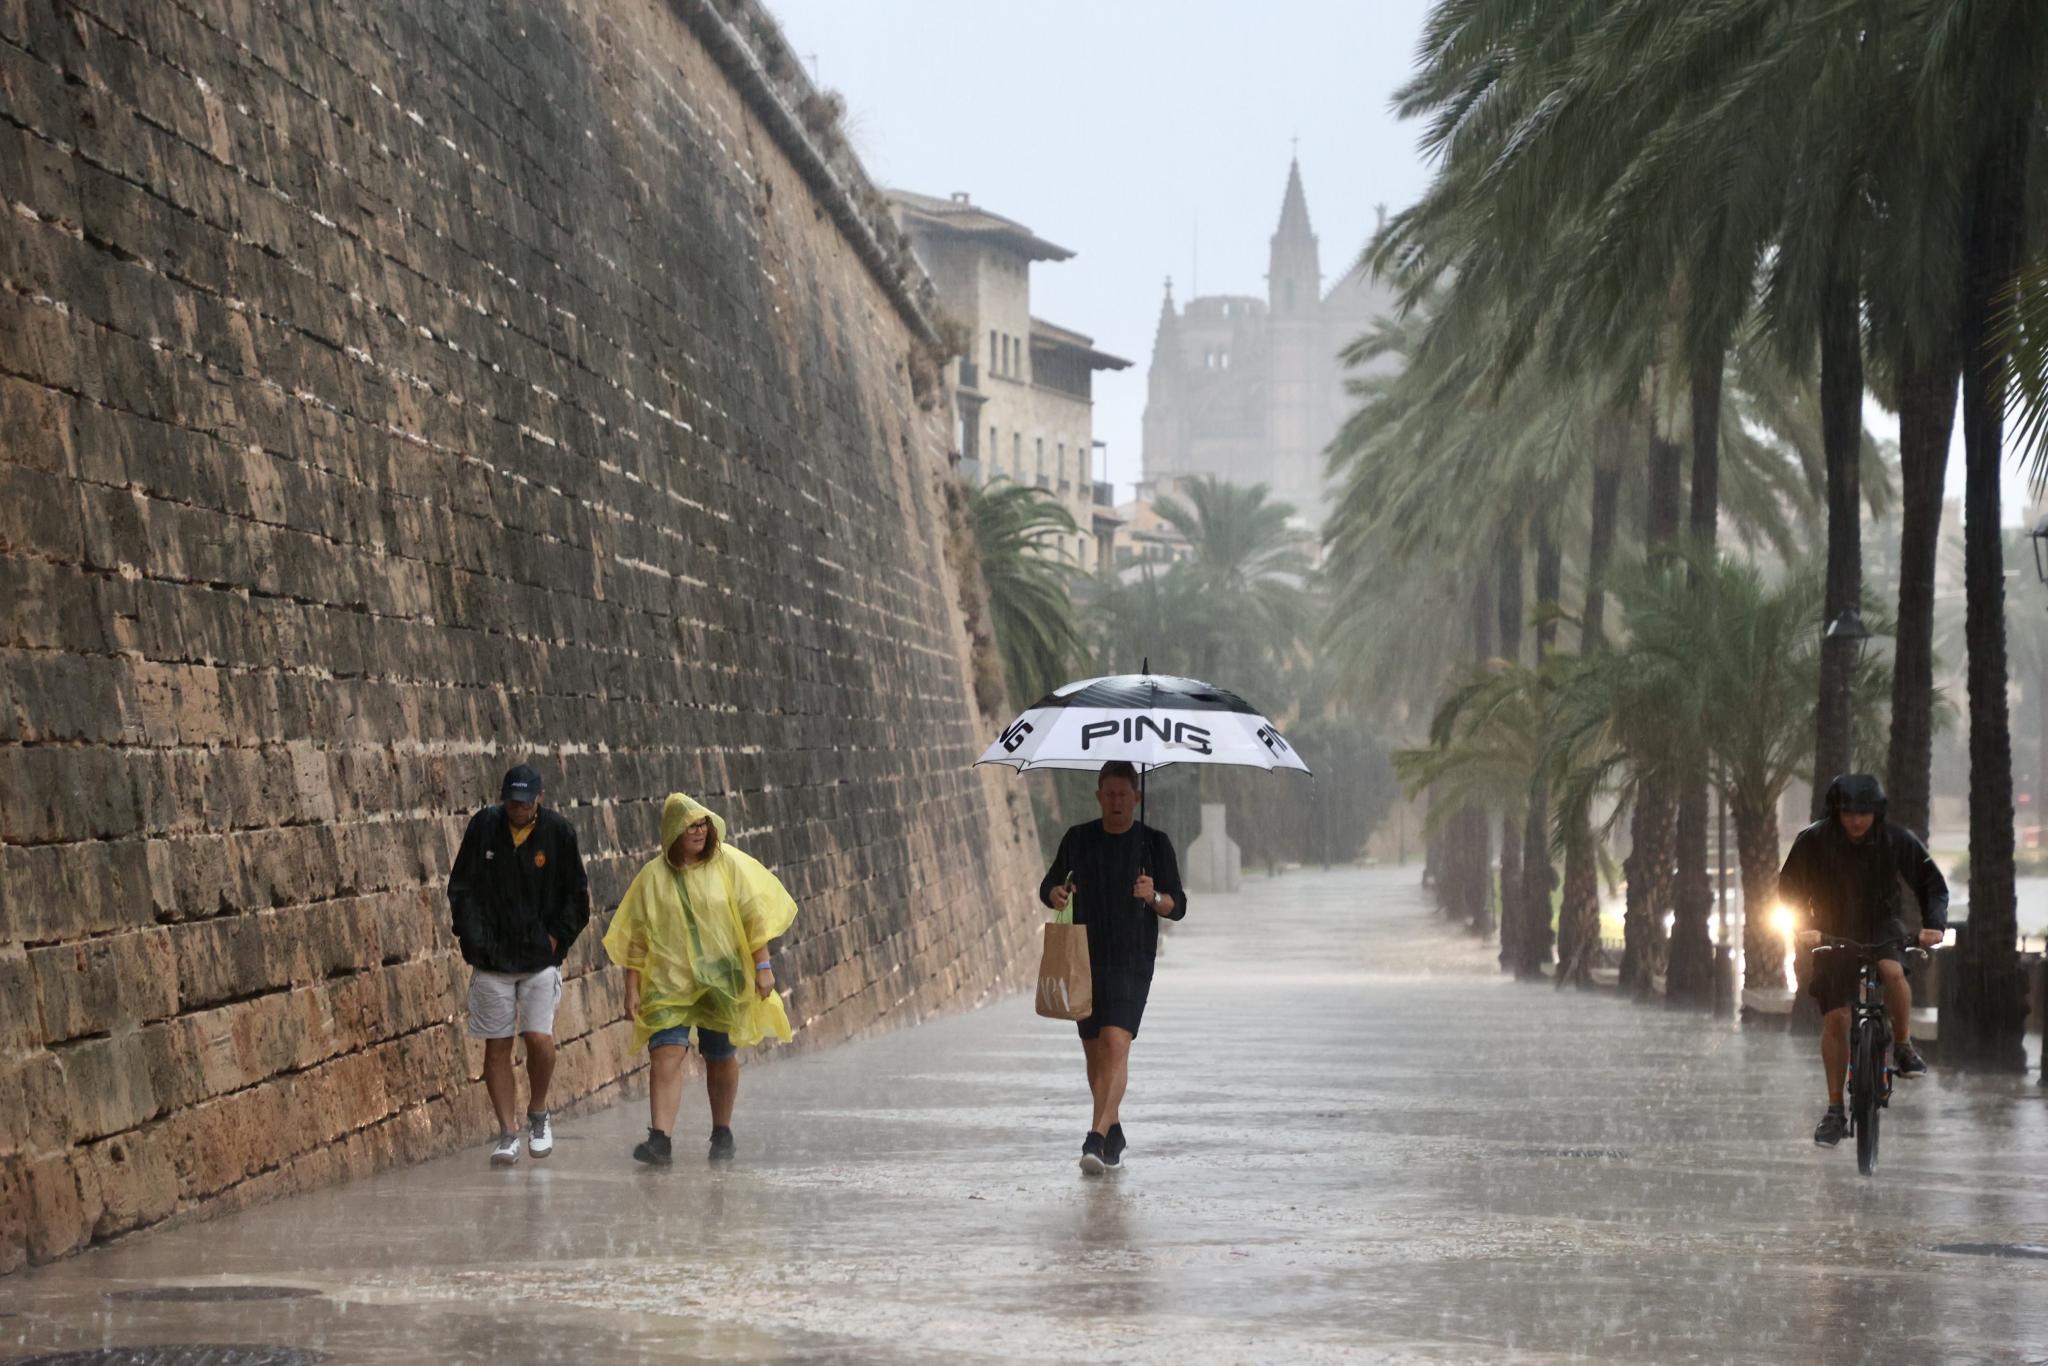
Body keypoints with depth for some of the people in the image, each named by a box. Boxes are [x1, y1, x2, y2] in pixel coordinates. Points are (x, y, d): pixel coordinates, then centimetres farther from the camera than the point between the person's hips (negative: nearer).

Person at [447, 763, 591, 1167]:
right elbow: (461, 889, 5)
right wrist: (475, 940, -3)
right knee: (497, 1046, 1)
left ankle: (537, 1114, 13)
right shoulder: (483, 827, 0)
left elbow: (577, 897, 8)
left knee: (539, 1039, -12)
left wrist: (556, 938, -2)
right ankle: (508, 1133, 10)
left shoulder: (559, 833, -2)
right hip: (491, 959, 1)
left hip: (540, 957, -1)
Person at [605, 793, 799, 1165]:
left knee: (721, 1058, 11)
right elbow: (636, 938, 1)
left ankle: (722, 1132, 30)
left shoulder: (728, 863, -1)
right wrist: (632, 989, -3)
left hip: (722, 979, 1)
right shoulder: (653, 876, -1)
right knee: (666, 1053, -17)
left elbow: (754, 916, 1)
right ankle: (660, 1139, -24)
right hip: (670, 980, -1)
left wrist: (763, 966, -6)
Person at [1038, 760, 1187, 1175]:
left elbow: (1178, 906, 3)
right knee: (1094, 1050, 11)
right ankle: (1113, 1131, 30)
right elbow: (1048, 885, 16)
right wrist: (1055, 894, -9)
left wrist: (1154, 898, -19)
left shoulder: (1154, 844, 2)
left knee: (1116, 1044, -18)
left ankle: (1097, 1139, -26)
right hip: (1085, 958, 4)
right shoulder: (1078, 840, 9)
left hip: (1132, 960, -4)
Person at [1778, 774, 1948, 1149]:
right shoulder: (1813, 842, -14)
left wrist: (1934, 924, -22)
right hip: (1832, 933, 0)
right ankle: (1835, 1110, 3)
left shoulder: (1898, 841, -13)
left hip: (1881, 928, 0)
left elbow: (1932, 883, -5)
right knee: (1834, 1018, -8)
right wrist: (1801, 928, -24)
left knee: (1893, 971, -34)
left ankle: (1903, 1047, -10)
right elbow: (1789, 889, -7)